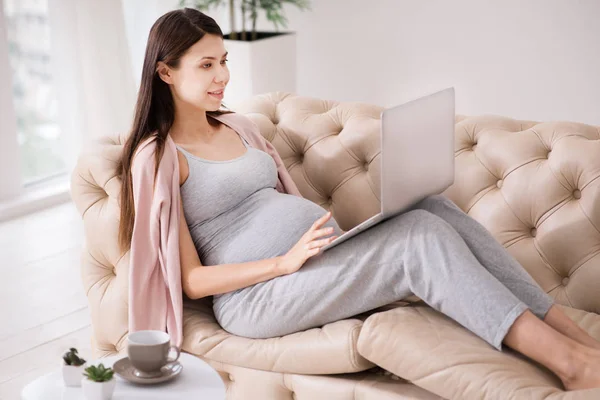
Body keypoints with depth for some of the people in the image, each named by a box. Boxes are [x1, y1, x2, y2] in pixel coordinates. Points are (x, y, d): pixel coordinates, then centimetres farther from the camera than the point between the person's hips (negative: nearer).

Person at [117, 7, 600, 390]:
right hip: (256, 294, -7)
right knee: (420, 236, -26)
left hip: (312, 255, 8)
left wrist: (325, 223, 3)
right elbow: (191, 280, -8)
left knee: (434, 207, -17)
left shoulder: (232, 126, 20)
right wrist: (285, 262, -20)